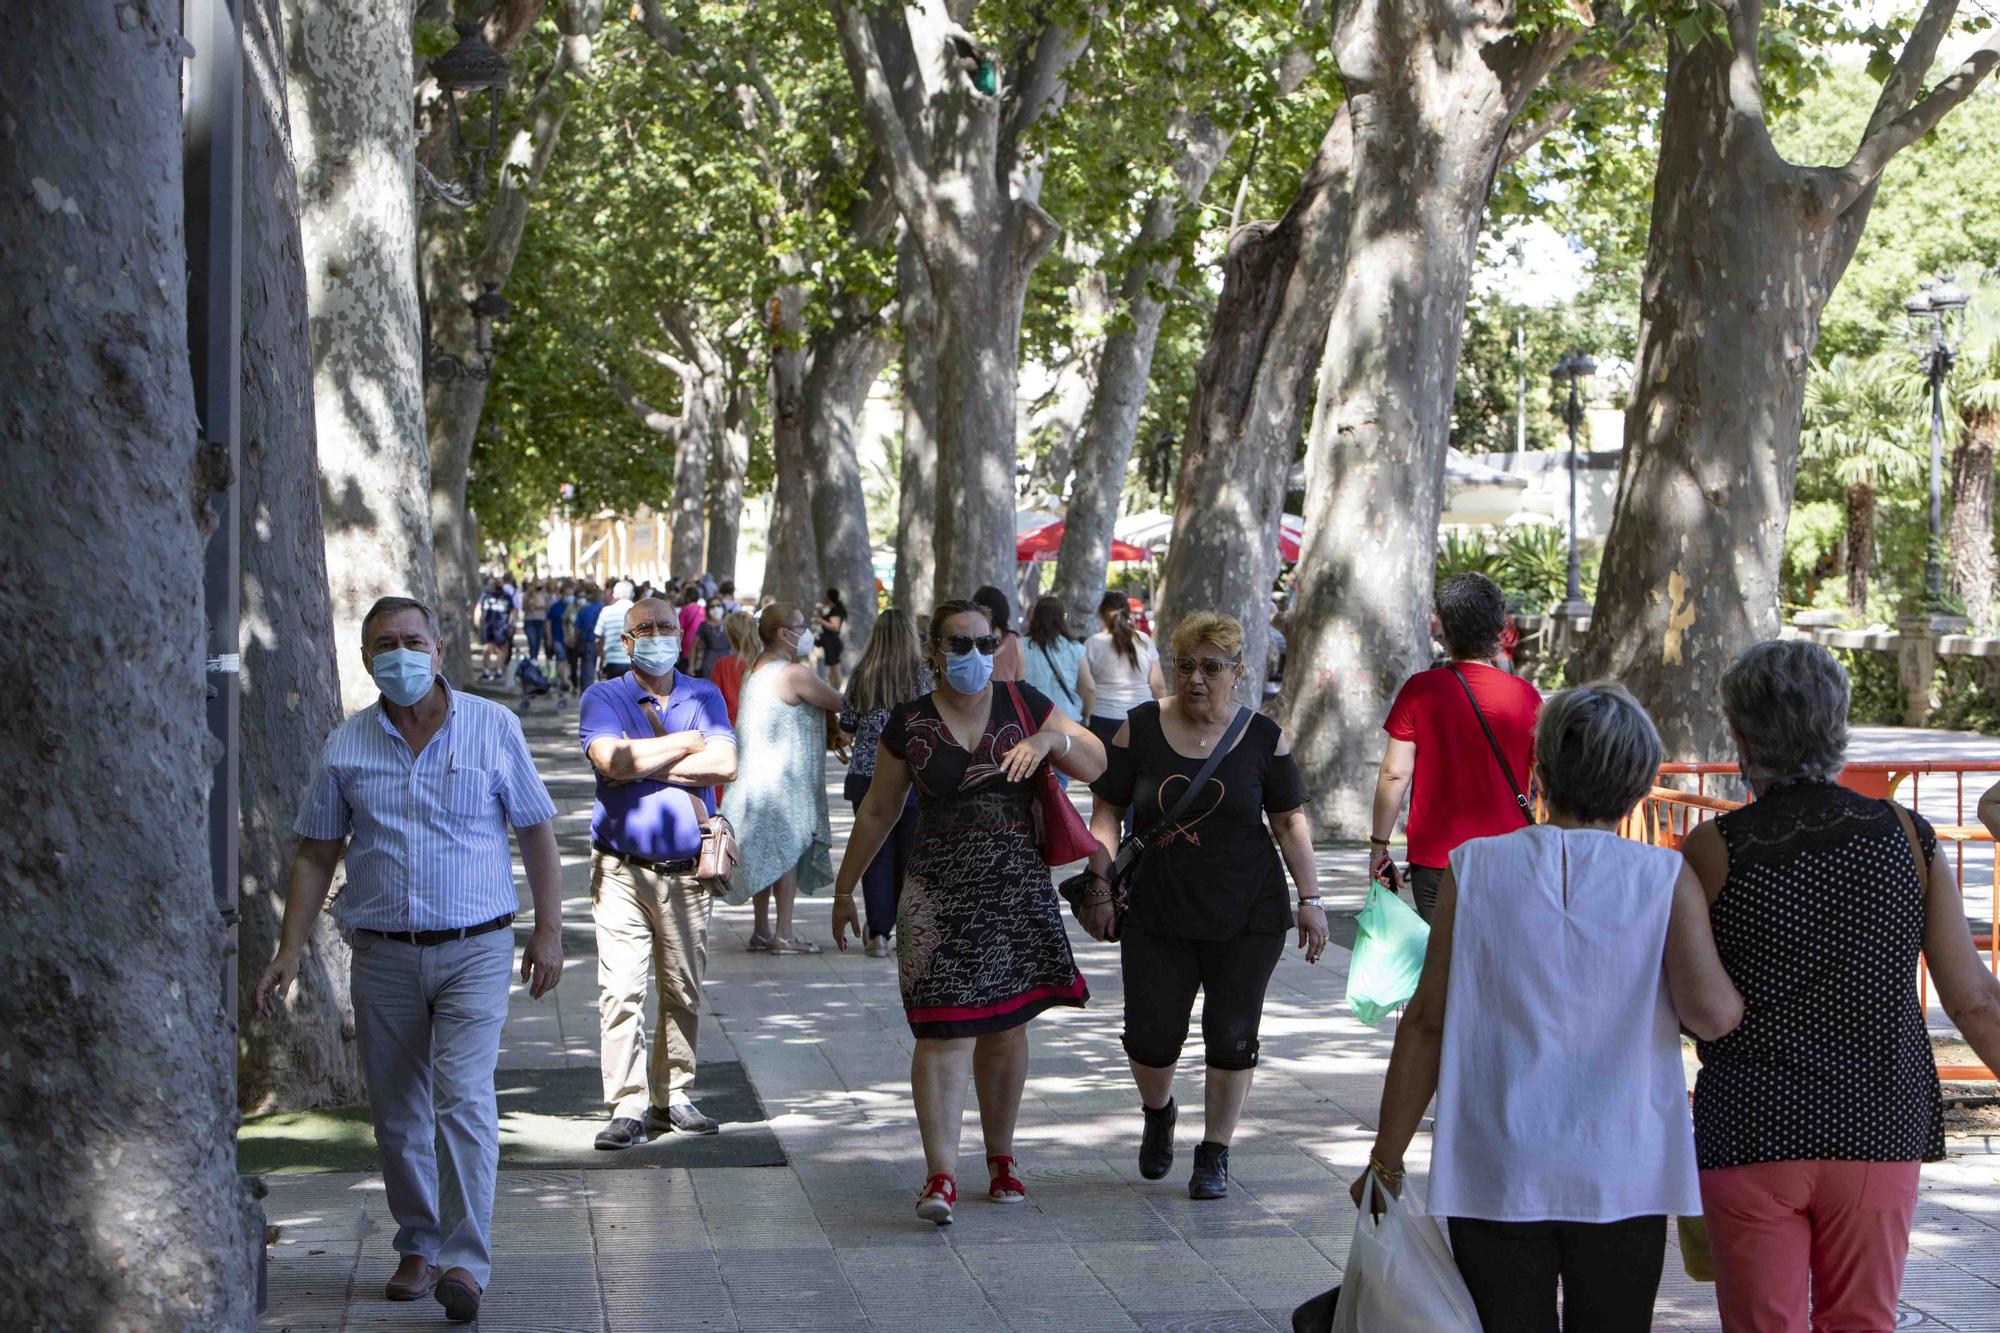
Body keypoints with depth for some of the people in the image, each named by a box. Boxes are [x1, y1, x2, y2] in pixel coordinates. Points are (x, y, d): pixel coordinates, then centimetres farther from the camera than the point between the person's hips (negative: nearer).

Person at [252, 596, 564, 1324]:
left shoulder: (493, 727, 1)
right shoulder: (346, 745, 4)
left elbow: (536, 834, 5)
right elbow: (316, 855, 9)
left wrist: (548, 932, -1)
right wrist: (290, 952, 2)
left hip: (474, 949, -3)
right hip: (383, 955, 3)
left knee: (464, 1098, -15)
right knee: (398, 1115, 9)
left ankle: (466, 1262, -15)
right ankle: (417, 1250, 24)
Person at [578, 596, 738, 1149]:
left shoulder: (703, 697, 10)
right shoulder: (603, 698, 3)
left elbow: (724, 764, -7)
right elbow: (612, 759, -17)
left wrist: (644, 764, -10)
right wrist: (687, 743, -7)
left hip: (688, 870, 3)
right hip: (622, 870, -3)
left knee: (684, 992, 8)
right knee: (621, 990, -9)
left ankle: (673, 1097, 19)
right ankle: (628, 1108, -7)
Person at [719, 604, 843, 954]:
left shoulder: (755, 669, 13)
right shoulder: (794, 673, -16)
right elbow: (840, 704, -11)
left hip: (757, 776, 9)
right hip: (785, 778, -9)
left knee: (769, 854, 13)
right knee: (788, 851, -3)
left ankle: (761, 930, 16)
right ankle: (784, 934, 0)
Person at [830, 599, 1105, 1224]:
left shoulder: (1023, 706, 5)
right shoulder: (909, 724, 2)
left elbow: (1100, 766, 8)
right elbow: (878, 811, 11)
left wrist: (1053, 739, -12)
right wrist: (845, 887, 14)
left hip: (1018, 888, 2)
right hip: (939, 889, -2)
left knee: (1005, 1027, 8)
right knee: (946, 1028, -12)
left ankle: (1000, 1158, 23)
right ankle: (941, 1176, -16)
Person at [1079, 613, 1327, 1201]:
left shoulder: (1262, 739, 1)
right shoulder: (1140, 728, 0)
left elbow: (1290, 821, 5)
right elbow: (1107, 812, 4)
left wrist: (1310, 899, 0)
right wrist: (1100, 888, -3)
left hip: (1247, 917, 0)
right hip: (1156, 912, 0)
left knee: (1232, 1039, 2)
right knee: (1151, 1037, 2)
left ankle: (1215, 1153, 19)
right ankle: (1158, 1115, 34)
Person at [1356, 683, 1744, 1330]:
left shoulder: (1475, 868, -2)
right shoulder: (1666, 878, -4)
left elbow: (1427, 1019, -2)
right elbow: (1712, 1013, -15)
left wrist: (1386, 1156, 4)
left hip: (1495, 1176, 0)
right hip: (1623, 1178, 0)